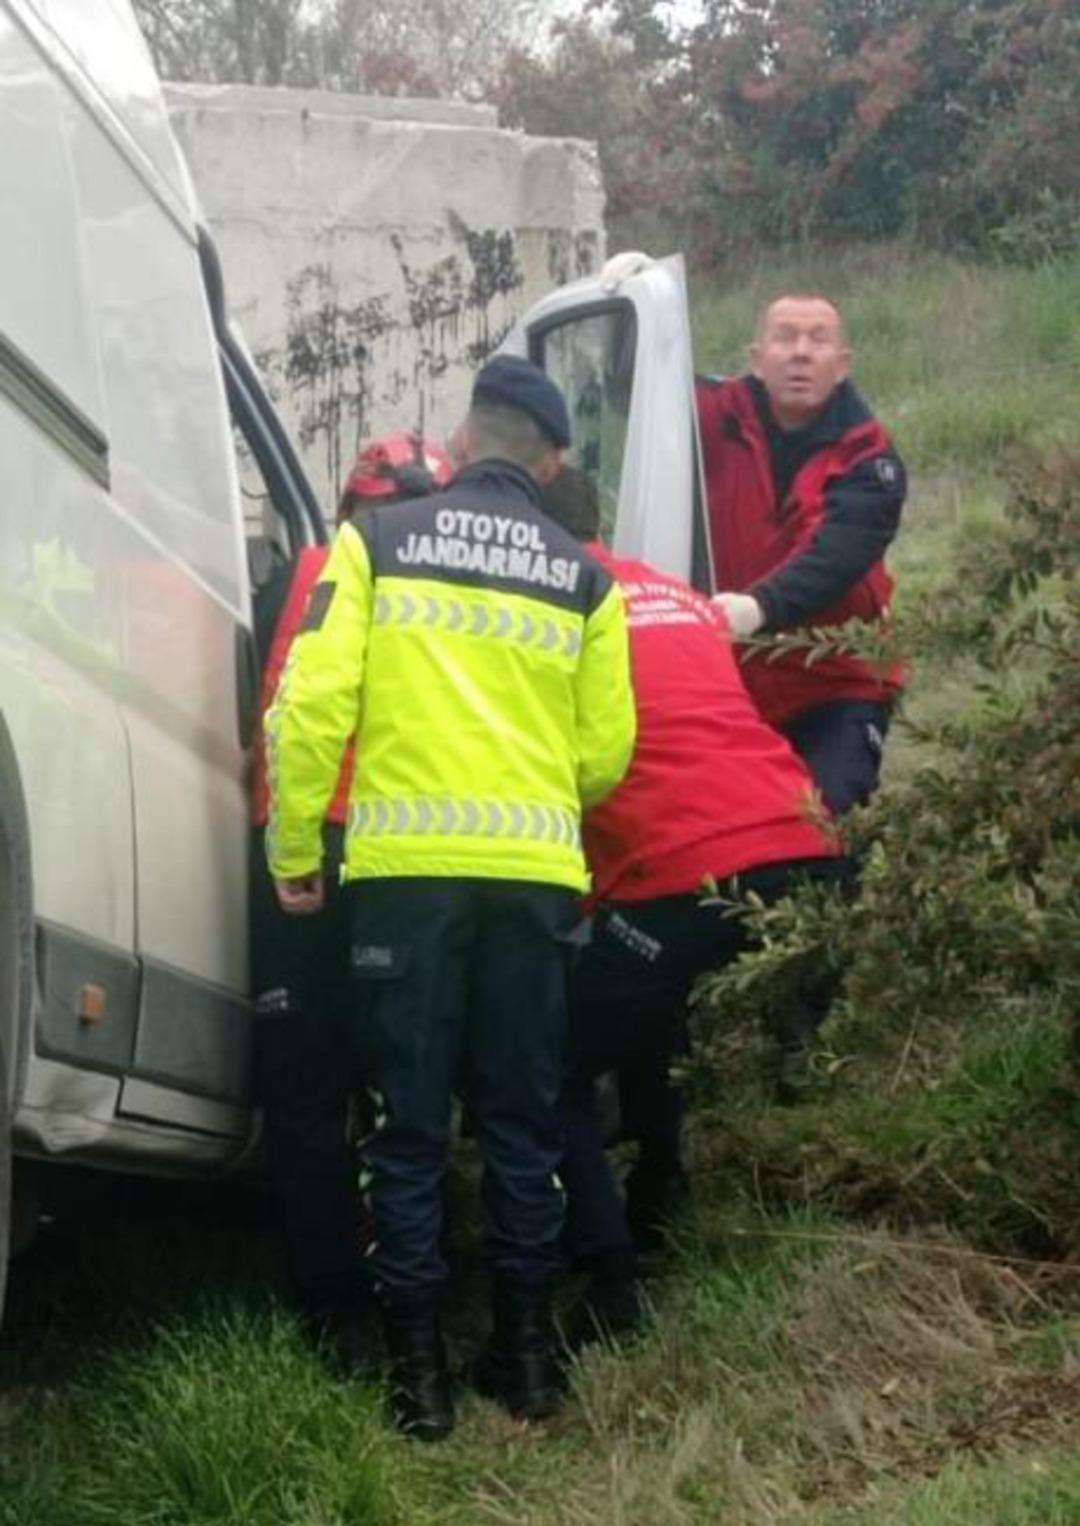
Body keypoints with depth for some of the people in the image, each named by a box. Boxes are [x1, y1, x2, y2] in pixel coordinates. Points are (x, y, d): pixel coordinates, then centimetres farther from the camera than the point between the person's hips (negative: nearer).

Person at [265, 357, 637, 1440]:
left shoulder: (375, 541, 4)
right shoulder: (584, 579, 9)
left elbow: (314, 701, -6)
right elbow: (607, 753, 7)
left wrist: (293, 847, 4)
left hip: (406, 865, -2)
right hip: (536, 875, 2)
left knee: (409, 1125, 5)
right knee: (522, 1123, 13)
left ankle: (418, 1370, 7)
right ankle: (525, 1354, 19)